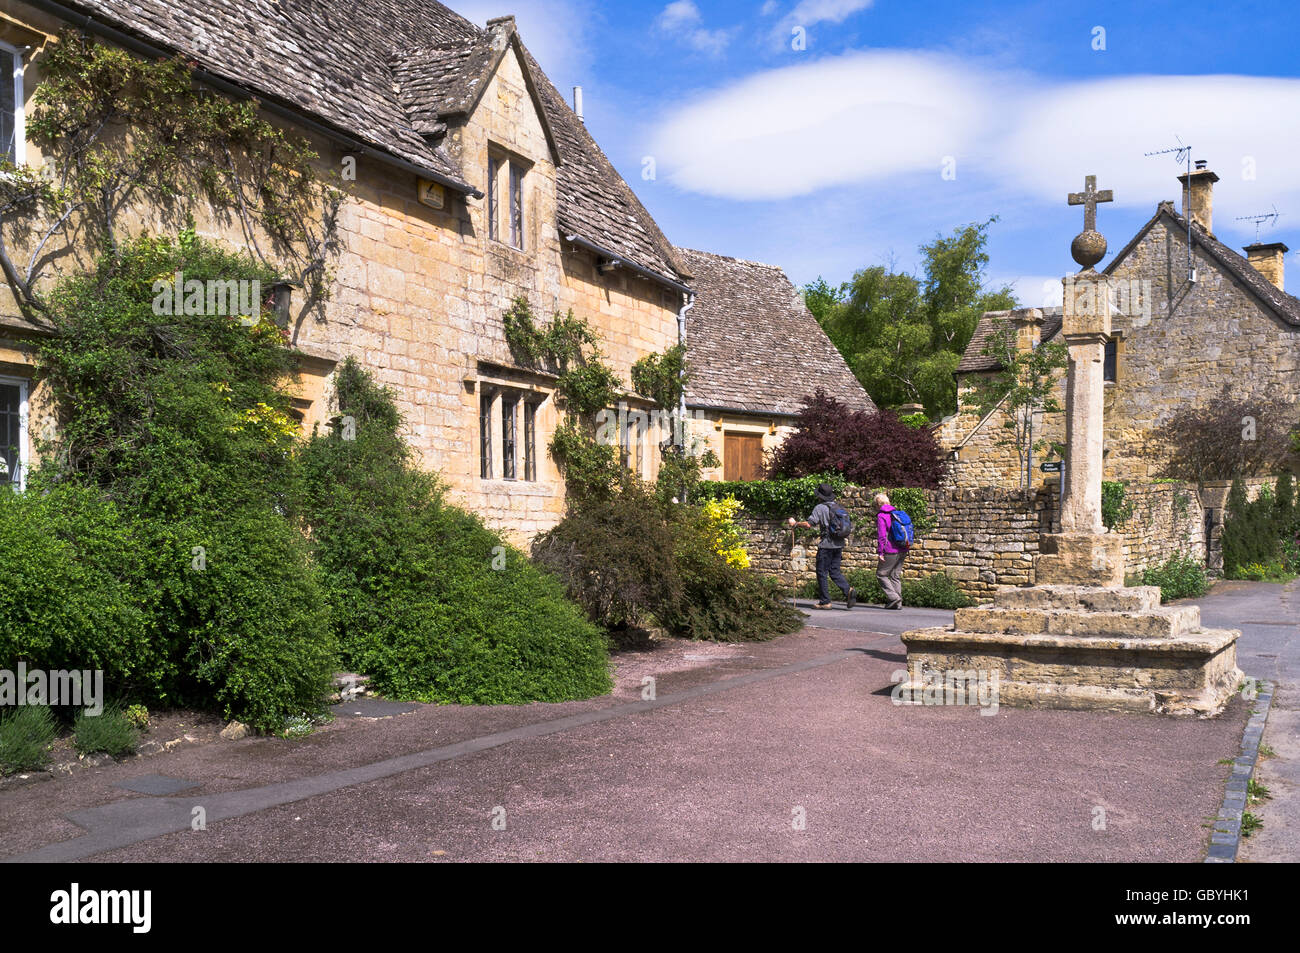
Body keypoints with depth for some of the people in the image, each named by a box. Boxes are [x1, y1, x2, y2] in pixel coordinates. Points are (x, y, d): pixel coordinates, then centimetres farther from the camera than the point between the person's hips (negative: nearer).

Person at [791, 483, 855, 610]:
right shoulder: (839, 508, 14)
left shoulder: (820, 508, -8)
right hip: (839, 545, 7)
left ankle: (825, 602, 3)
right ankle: (848, 590, -9)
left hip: (826, 545, -7)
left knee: (822, 572, 2)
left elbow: (808, 524, -15)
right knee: (835, 572, 12)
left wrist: (795, 523, 2)